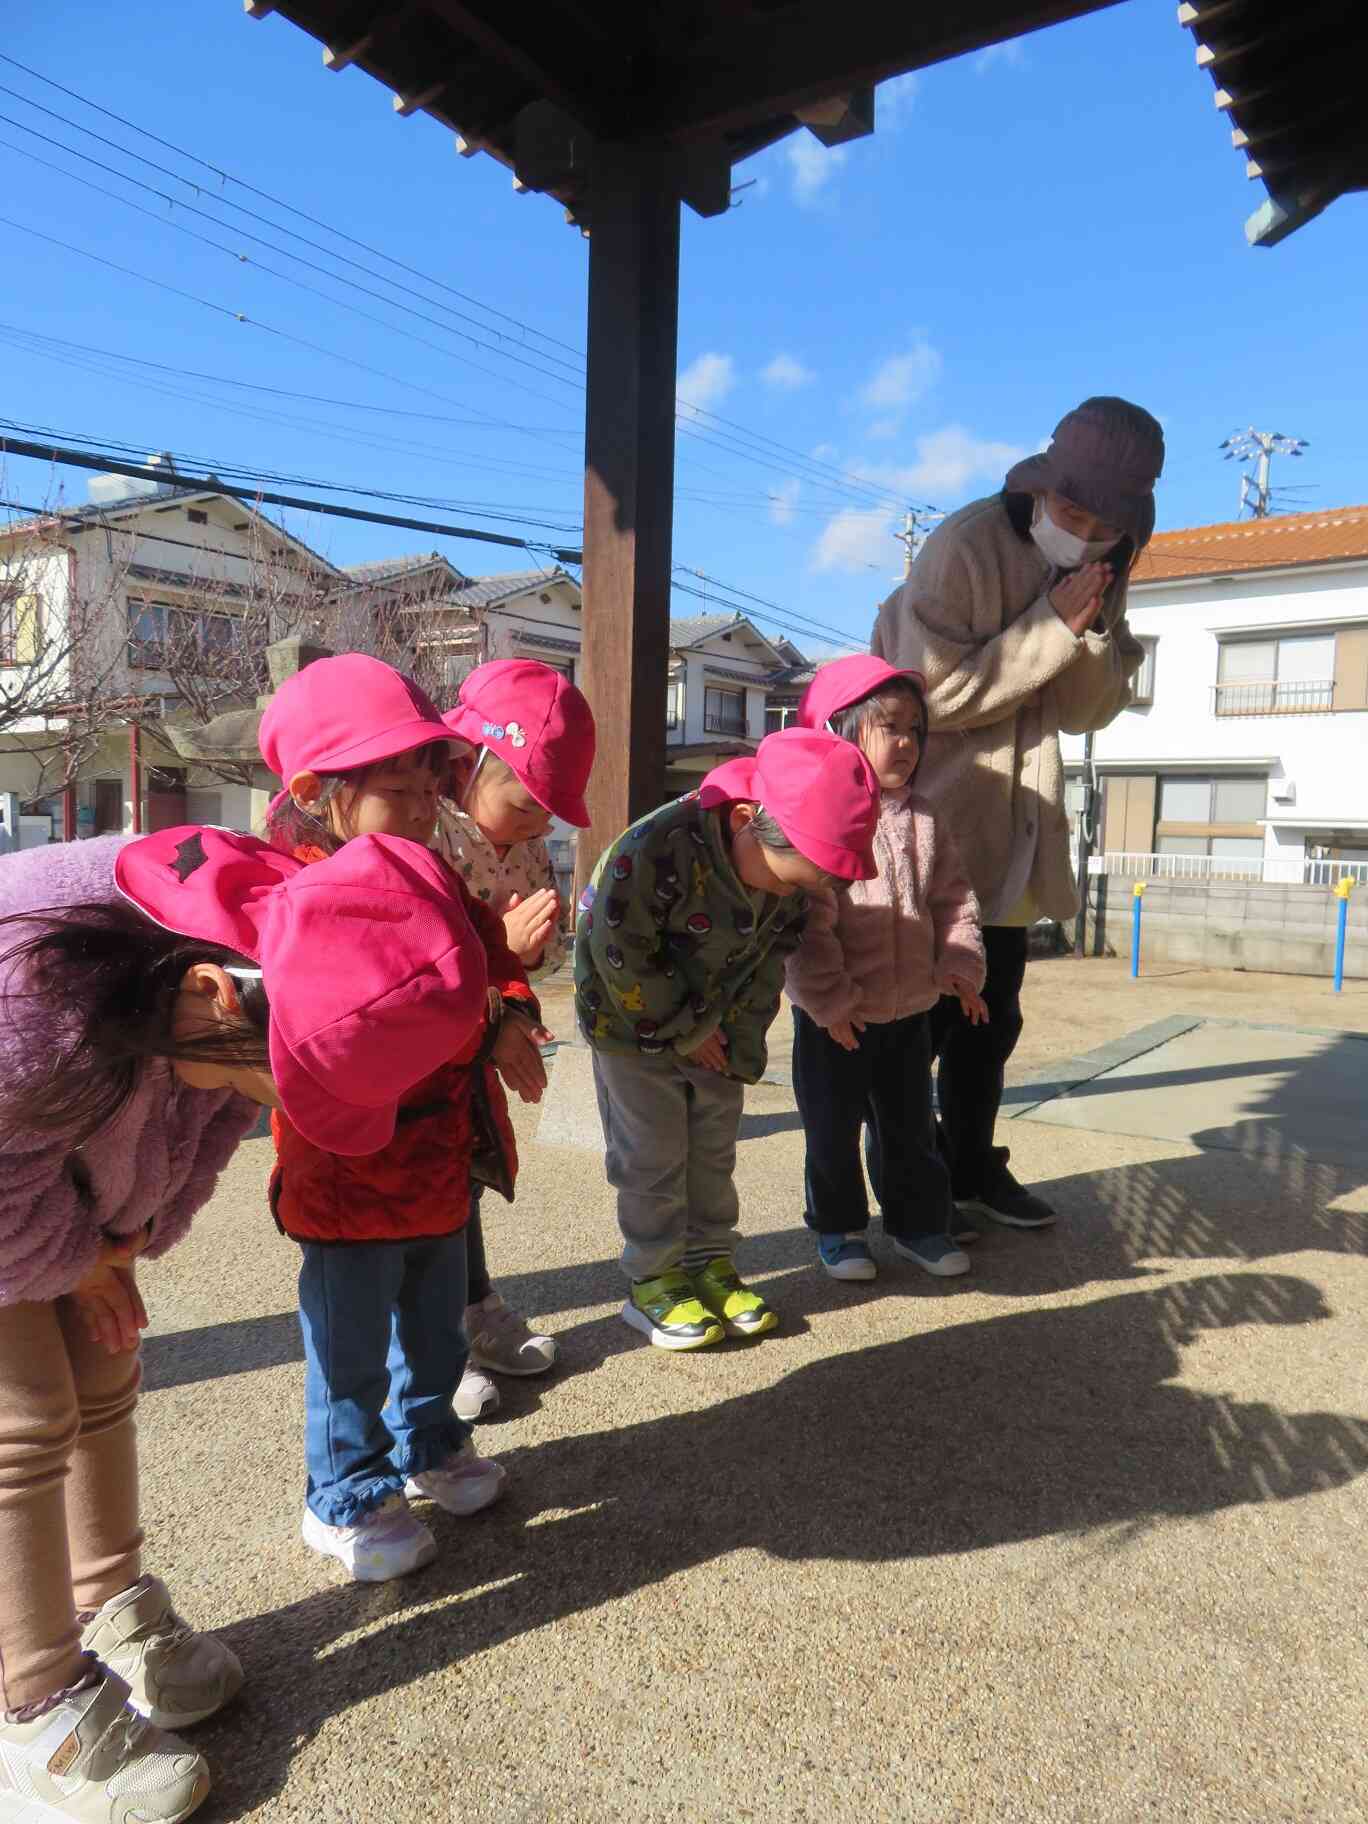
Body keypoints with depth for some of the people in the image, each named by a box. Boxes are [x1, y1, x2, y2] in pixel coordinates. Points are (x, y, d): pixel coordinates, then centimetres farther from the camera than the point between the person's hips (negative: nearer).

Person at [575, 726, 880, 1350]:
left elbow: (770, 960, 0)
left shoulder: (789, 869, -12)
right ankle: (653, 1280, 17)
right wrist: (683, 1031, -19)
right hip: (634, 1025, -6)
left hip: (713, 1029, 6)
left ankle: (709, 1262, 29)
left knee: (714, 1151, 14)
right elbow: (620, 953, -28)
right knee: (652, 1157, 1)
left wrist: (740, 1043, -4)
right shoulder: (658, 849, -34)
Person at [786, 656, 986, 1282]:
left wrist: (960, 963, -2)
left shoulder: (924, 820, 6)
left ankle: (918, 1222, 34)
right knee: (834, 1128, 10)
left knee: (909, 1123, 18)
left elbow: (952, 898, 10)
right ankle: (837, 1228, 28)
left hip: (910, 1009, 6)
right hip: (833, 1016, -6)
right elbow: (808, 918, -21)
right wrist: (828, 997, -21)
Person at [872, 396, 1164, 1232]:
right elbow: (935, 694, -21)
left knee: (991, 1015, 16)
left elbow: (1086, 711, 3)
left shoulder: (1101, 569, 5)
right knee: (918, 1011, 0)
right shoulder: (966, 548, -16)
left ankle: (973, 1166, 32)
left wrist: (1093, 631, -15)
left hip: (1013, 832, 7)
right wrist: (1053, 625, -21)